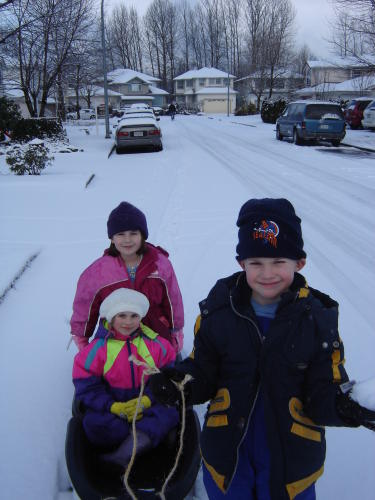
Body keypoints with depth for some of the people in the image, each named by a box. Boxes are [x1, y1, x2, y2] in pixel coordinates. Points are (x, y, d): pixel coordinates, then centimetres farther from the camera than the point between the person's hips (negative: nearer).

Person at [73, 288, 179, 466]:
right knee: (93, 422, -30)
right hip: (112, 405, -1)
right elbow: (86, 386, -6)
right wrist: (112, 406, -19)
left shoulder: (156, 343, 0)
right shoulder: (98, 347, -5)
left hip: (147, 404, 1)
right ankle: (142, 439, -25)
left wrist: (147, 400, -16)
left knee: (169, 413, -27)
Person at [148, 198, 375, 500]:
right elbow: (203, 372, -3)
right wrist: (181, 382, -24)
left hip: (292, 461, 0)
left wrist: (346, 406, -31)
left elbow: (323, 393, -10)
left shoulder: (317, 319, -12)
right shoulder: (218, 311, -11)